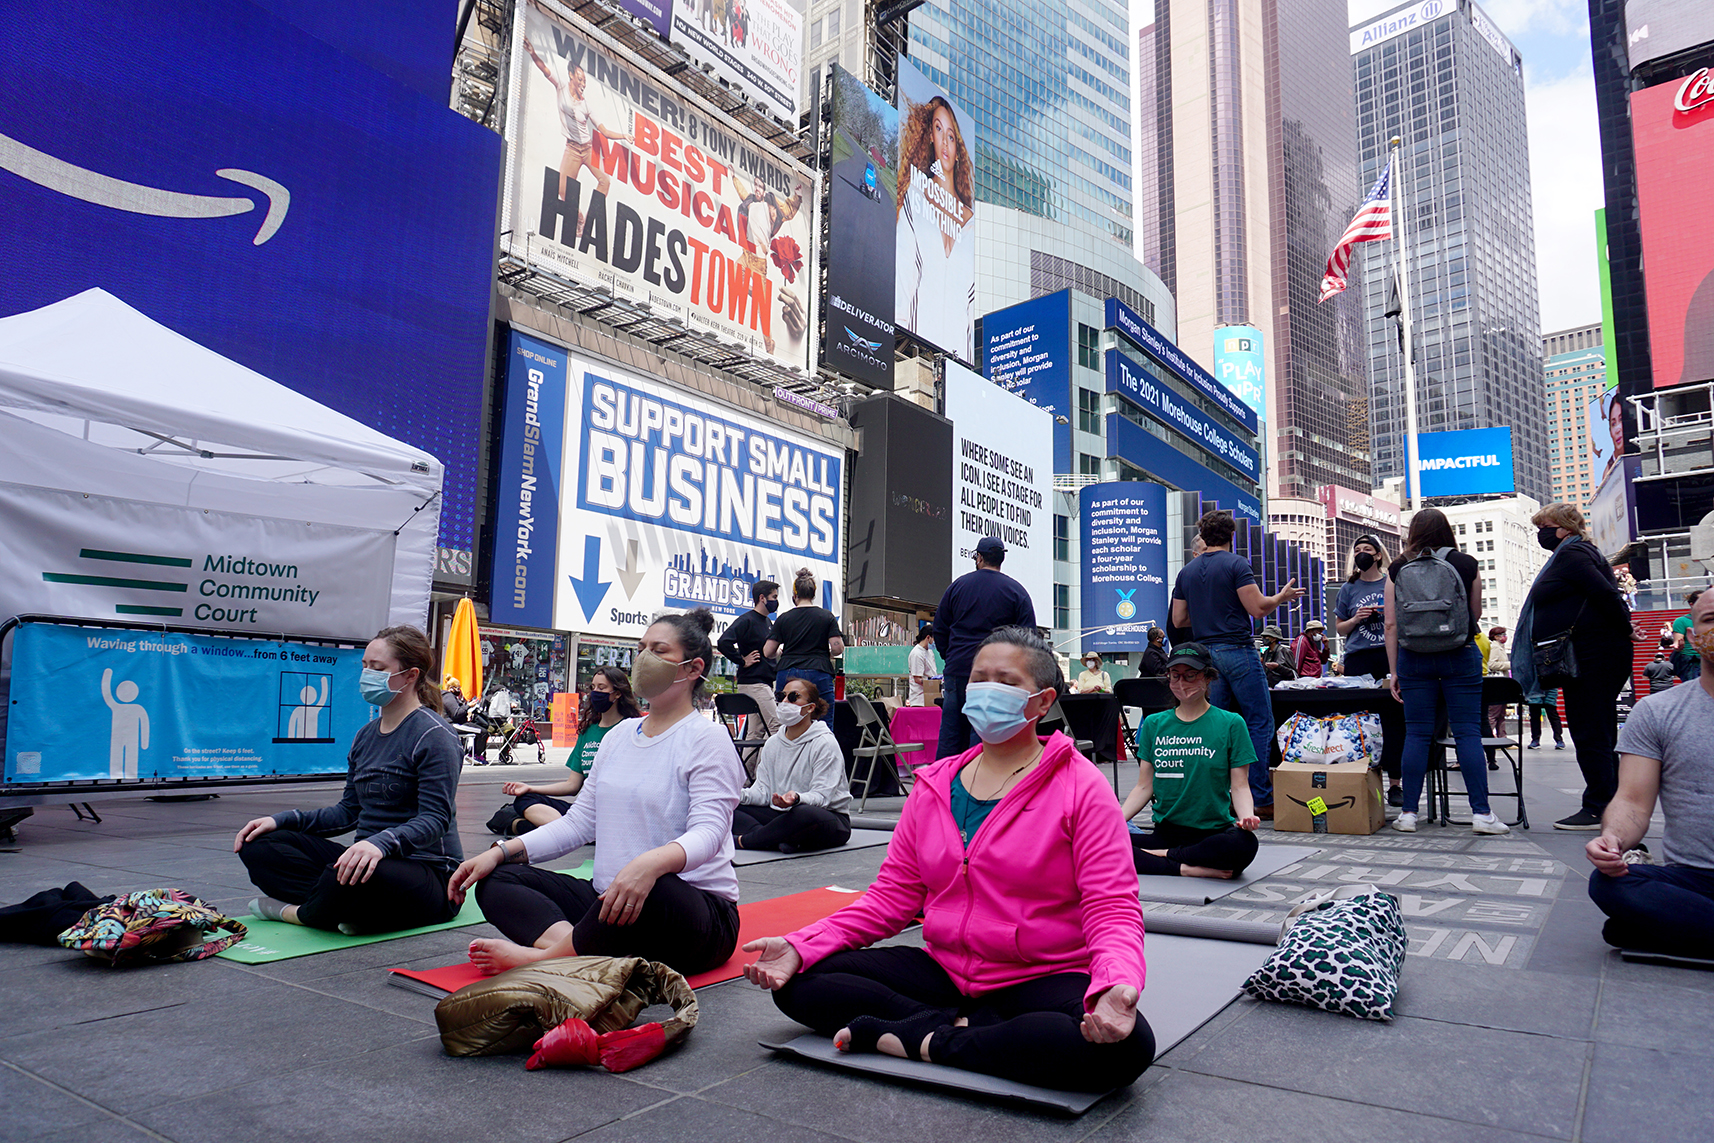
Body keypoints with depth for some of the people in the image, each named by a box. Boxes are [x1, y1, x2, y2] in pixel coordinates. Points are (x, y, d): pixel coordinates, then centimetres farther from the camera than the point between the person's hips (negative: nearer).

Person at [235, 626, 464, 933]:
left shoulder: (434, 735, -11)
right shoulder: (365, 736, 16)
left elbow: (435, 819, -19)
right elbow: (349, 811, 19)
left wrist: (380, 843, -37)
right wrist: (282, 820, 6)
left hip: (429, 871, -8)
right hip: (372, 861, 9)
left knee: (350, 877, -39)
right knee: (260, 845, -4)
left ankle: (295, 911, -6)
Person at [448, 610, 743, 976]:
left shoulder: (707, 739, -7)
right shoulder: (619, 735, 16)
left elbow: (708, 832, -20)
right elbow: (580, 821, 16)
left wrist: (651, 863, -41)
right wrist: (499, 852, 4)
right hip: (609, 900, 8)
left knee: (652, 889, -41)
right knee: (496, 878, -6)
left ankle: (545, 957, -19)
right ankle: (584, 952, -31)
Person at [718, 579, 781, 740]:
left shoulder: (768, 622, 16)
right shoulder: (746, 620, -12)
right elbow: (723, 642, -24)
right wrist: (743, 661, -17)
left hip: (766, 682, 9)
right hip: (753, 683, -9)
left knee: (757, 730, 10)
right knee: (776, 726, -14)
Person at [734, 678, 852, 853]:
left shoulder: (825, 743, -10)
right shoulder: (773, 743, 10)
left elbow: (822, 796, -18)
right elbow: (763, 790, 4)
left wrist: (797, 799, -39)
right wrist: (740, 795, -17)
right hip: (781, 813, 6)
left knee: (807, 814, -41)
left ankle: (744, 840, -22)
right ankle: (778, 839, -32)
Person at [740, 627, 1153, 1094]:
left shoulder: (1081, 787, -7)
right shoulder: (934, 784, 6)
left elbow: (1112, 910, -11)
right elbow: (893, 895, 6)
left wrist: (1116, 984, -34)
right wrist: (801, 946, -8)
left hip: (1044, 979, -3)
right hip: (944, 969, 4)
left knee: (1125, 1046, -36)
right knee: (797, 982, -9)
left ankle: (920, 1042, -21)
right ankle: (964, 1027, -14)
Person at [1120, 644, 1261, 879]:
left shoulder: (1231, 723, 3)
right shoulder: (1154, 724, 11)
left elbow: (1240, 786, 1)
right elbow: (1144, 786, 9)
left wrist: (1247, 816, -21)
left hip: (1215, 832, -2)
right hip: (1165, 832, 2)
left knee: (1243, 844, -38)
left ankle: (1165, 855, -16)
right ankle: (1186, 869, -22)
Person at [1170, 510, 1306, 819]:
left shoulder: (1187, 572, 12)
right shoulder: (1236, 564, -6)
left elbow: (1178, 620, 13)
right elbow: (1258, 609, -12)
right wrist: (1282, 596, 6)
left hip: (1205, 653, 6)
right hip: (1237, 650, -6)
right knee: (1259, 722, -1)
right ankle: (1262, 800, -3)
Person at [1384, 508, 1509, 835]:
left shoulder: (1399, 569, 0)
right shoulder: (1466, 564, 0)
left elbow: (1391, 624, -1)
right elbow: (1476, 615, 10)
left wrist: (1394, 671, 4)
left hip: (1414, 658, 1)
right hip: (1460, 655, 0)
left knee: (1416, 734, 4)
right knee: (1468, 732, 3)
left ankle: (1408, 812, 4)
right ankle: (1481, 812, 3)